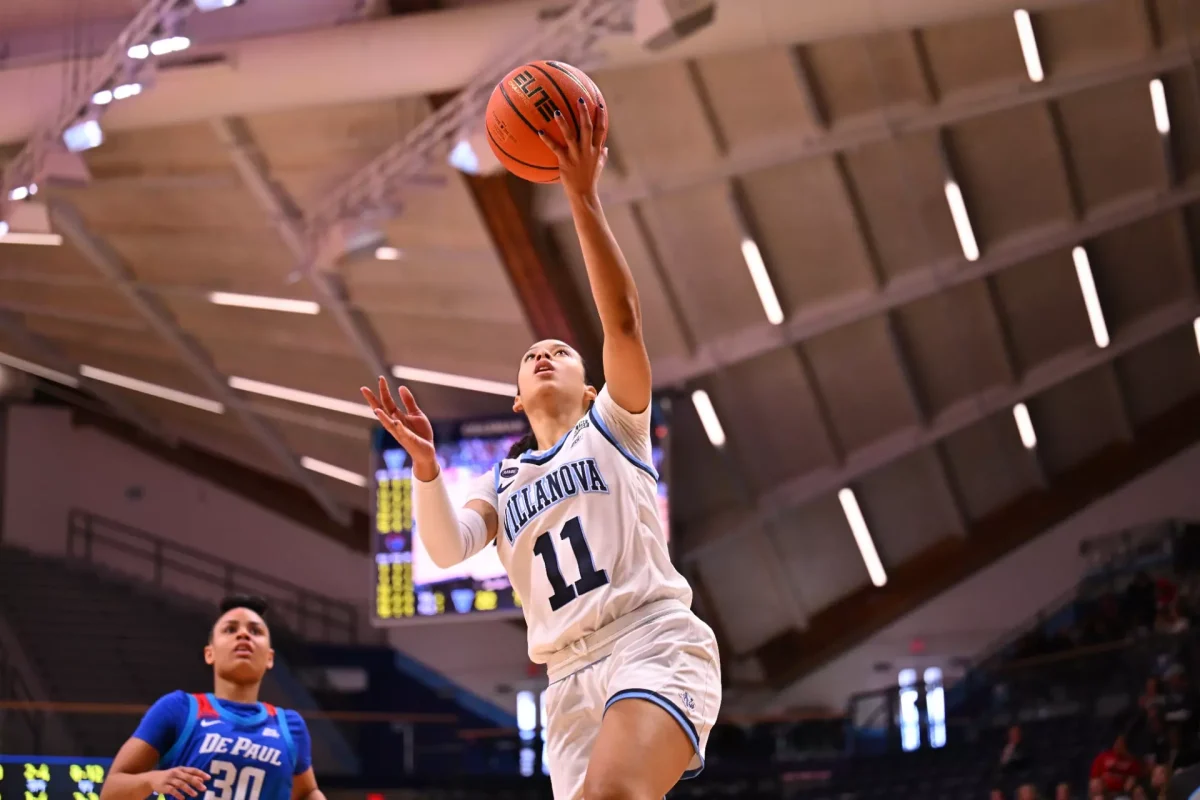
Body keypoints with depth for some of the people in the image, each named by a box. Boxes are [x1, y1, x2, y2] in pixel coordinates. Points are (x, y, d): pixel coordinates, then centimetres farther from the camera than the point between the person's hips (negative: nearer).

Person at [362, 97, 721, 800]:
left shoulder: (613, 426, 14)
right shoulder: (502, 482, 23)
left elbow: (623, 319, -3)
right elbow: (448, 550, 2)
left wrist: (584, 198, -12)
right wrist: (426, 465, -15)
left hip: (657, 643, -5)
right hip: (572, 677, 5)